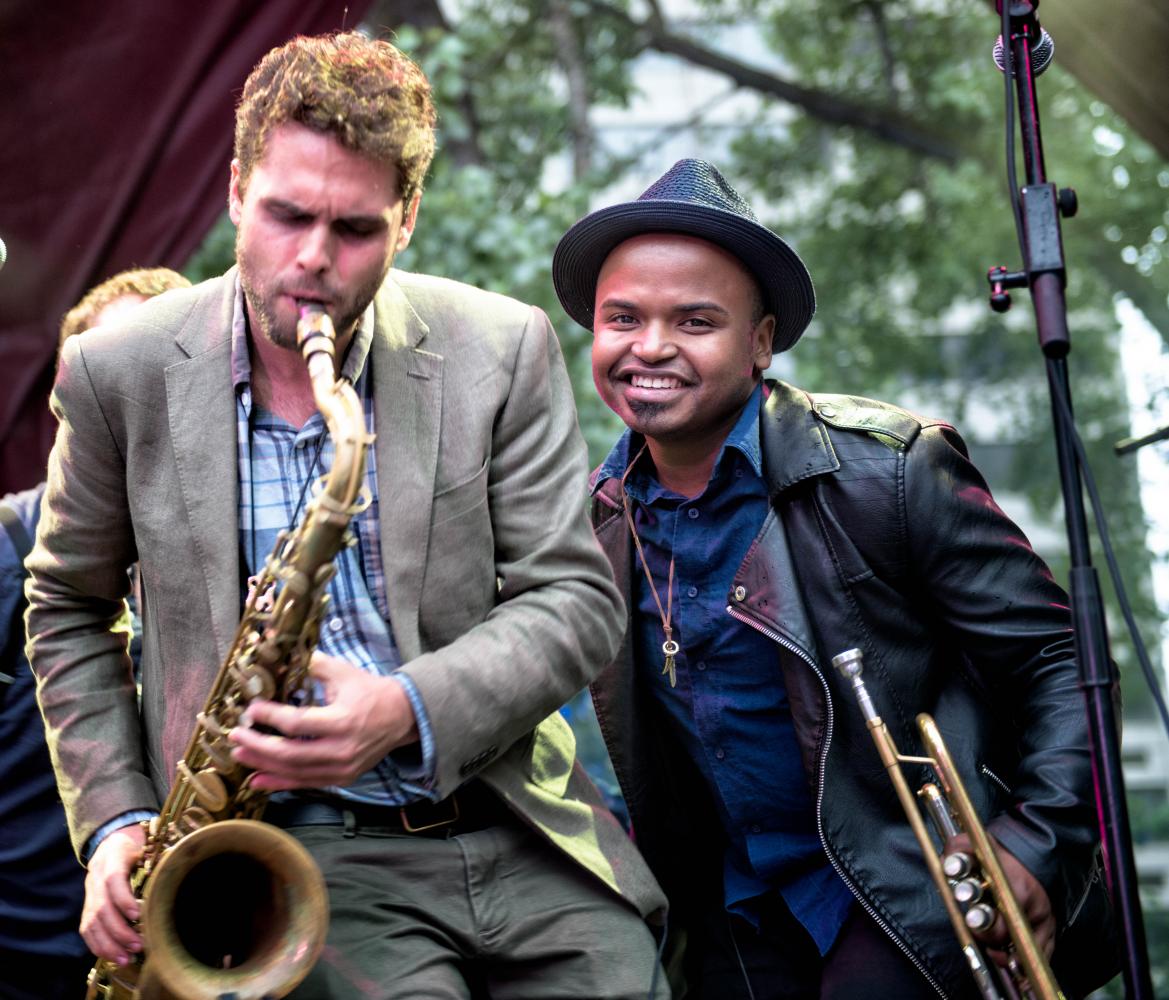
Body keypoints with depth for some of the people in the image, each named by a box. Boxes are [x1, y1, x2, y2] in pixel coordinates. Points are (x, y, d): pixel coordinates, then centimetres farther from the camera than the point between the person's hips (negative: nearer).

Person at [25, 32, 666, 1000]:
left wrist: (410, 709, -19)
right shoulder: (123, 374, -1)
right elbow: (69, 606, 13)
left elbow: (576, 598, -2)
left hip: (518, 827, 2)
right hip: (299, 847, -1)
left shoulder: (503, 351, -3)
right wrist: (115, 818, 2)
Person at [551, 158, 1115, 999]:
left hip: (903, 895, -4)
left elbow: (1057, 660, -9)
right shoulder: (593, 520, 0)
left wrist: (1038, 849, -19)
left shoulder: (889, 470, -15)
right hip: (732, 926, 5)